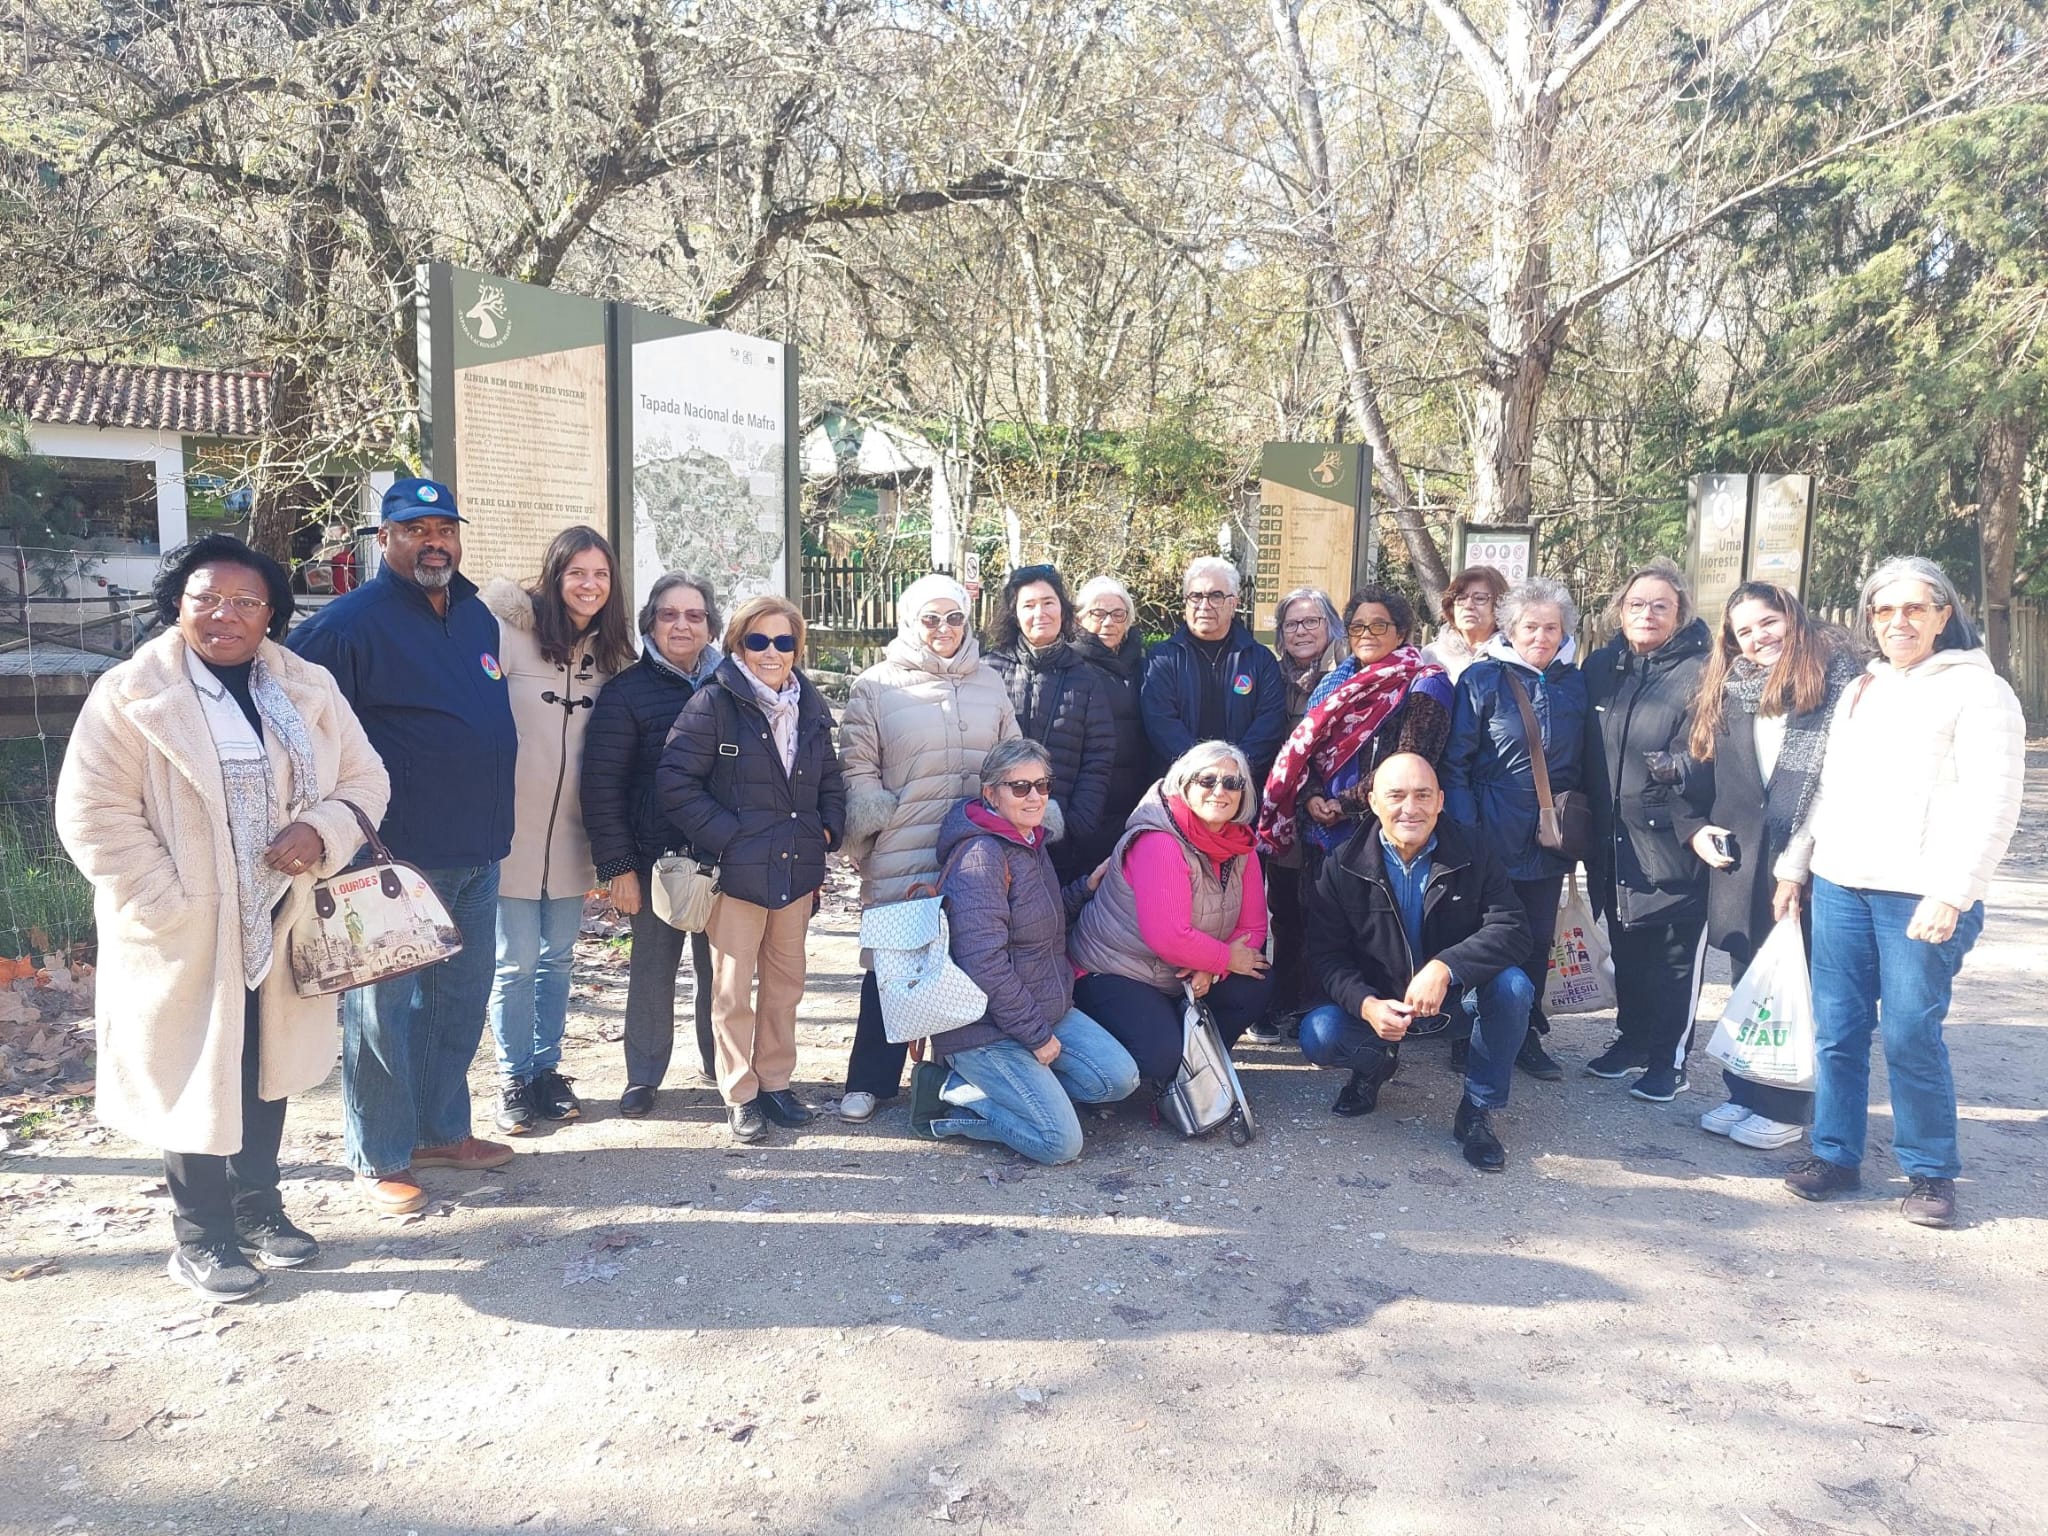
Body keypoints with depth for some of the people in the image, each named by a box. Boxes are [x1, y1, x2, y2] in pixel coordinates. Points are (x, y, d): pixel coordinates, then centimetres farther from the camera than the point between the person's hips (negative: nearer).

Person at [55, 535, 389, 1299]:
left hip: (281, 927, 4)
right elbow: (93, 816, -11)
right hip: (188, 936, -4)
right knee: (196, 1080, 8)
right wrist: (170, 904, -17)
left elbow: (364, 780, 6)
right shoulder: (130, 693, -9)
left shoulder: (309, 690, 3)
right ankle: (201, 1237, 25)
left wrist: (321, 832, -15)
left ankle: (257, 1205, 37)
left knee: (269, 1072, 17)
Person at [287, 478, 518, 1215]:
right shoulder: (350, 622, -11)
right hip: (394, 857, -7)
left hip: (476, 853, 7)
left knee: (460, 1001, 16)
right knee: (382, 1008, 3)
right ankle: (379, 1159, 16)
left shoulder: (478, 616, 11)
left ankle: (441, 1128, 31)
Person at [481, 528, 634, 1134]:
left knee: (558, 958, 14)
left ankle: (546, 1068, 28)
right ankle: (513, 1078, 18)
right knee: (517, 963, 3)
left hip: (572, 832, 5)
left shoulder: (610, 650, 8)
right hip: (513, 827, -5)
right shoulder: (512, 633, -8)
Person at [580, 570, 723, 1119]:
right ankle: (643, 1077, 23)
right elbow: (602, 783, -5)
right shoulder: (627, 691, -2)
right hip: (657, 859, -2)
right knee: (653, 967, 7)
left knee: (721, 967, 11)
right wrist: (617, 865, -9)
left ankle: (720, 1065, 28)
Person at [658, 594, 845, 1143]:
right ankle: (740, 1094, 17)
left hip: (797, 870, 5)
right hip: (737, 871, -5)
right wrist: (727, 836, -17)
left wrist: (827, 830, 4)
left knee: (785, 984, 14)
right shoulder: (714, 702, -10)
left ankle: (775, 1081, 29)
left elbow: (830, 780, 19)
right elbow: (675, 782, -14)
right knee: (733, 990, 3)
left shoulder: (812, 707, 9)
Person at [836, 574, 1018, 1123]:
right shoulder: (876, 686, 0)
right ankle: (869, 1082, 17)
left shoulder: (990, 682, 12)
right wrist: (874, 832, -6)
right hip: (901, 859, -3)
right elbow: (857, 771, 0)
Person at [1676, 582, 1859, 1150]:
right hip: (1740, 862, 5)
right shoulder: (1727, 693, 12)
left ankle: (1786, 1108, 13)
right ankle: (1743, 1093, 24)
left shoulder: (1838, 679, -5)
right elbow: (1701, 768, 18)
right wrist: (1695, 826, 2)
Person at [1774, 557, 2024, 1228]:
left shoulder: (1977, 688, -3)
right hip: (1839, 887, 5)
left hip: (1921, 895, -5)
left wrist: (1951, 893, -18)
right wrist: (1795, 864, 16)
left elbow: (1992, 803, -10)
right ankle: (1835, 1153, 18)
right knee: (1837, 1030, 7)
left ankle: (1931, 1172, 13)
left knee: (1911, 1035, -3)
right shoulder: (1858, 692, 17)